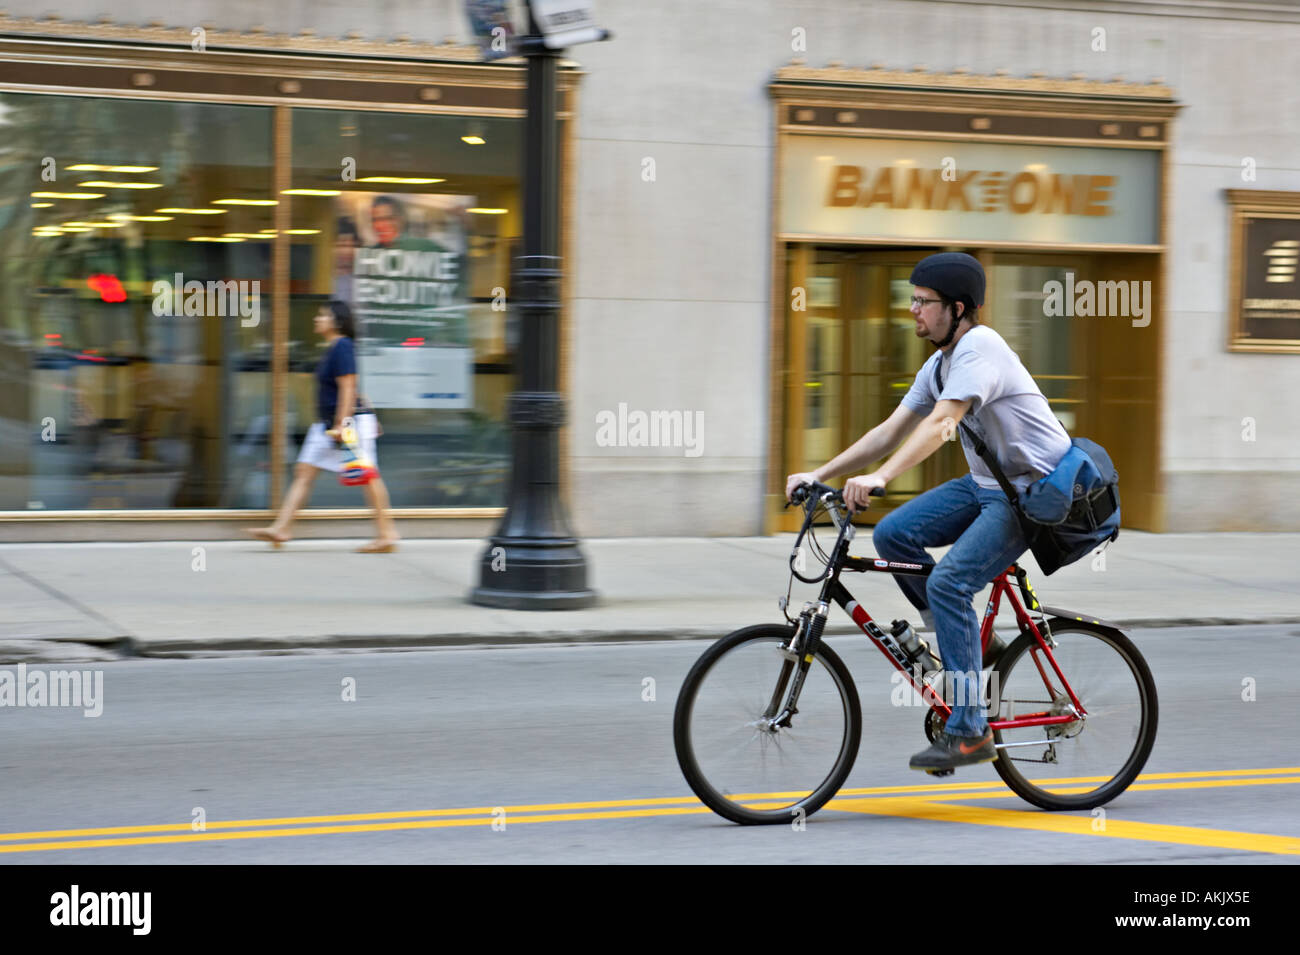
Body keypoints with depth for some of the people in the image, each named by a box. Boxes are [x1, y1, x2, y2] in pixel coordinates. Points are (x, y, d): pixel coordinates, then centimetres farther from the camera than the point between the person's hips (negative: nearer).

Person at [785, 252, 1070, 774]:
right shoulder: (940, 364, 9)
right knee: (892, 535, -6)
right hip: (986, 482, 9)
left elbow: (942, 423, -33)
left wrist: (879, 478, -44)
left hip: (1036, 490, -9)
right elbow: (890, 431, 10)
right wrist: (819, 474, 1)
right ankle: (969, 638, 9)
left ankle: (969, 731, -17)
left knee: (947, 583, -22)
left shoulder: (979, 348, -20)